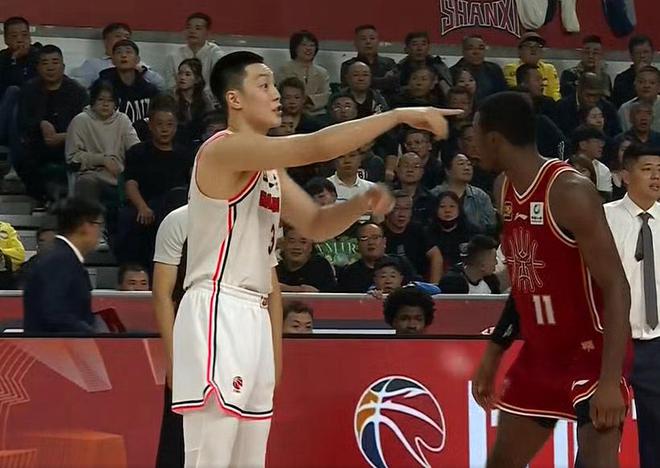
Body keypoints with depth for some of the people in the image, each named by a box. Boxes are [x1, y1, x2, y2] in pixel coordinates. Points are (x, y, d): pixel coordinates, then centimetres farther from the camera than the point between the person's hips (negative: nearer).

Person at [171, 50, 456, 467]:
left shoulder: (270, 167, 17)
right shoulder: (224, 150, -13)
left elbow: (315, 224, 22)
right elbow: (317, 148, -24)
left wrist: (361, 204, 1)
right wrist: (400, 116, -20)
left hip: (254, 318, 10)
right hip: (218, 315, -10)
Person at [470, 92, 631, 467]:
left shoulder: (569, 192, -22)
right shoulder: (507, 190, 5)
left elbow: (616, 287, -24)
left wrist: (610, 380, -29)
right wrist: (494, 353, 16)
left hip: (591, 354, -9)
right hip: (540, 354, 9)